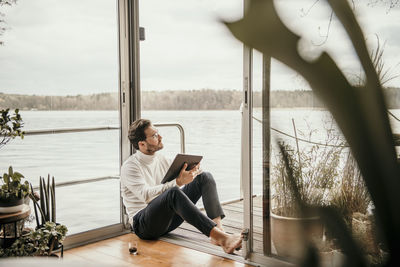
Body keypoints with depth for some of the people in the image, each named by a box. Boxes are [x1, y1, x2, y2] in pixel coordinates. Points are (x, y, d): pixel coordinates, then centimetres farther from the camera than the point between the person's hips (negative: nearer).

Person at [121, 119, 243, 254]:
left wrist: (191, 173, -9)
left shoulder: (162, 160, 14)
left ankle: (219, 228, -28)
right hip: (143, 225, -7)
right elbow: (146, 195, -25)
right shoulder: (130, 166, -10)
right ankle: (221, 238, -45)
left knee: (205, 177, -7)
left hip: (169, 217, 7)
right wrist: (178, 182, -35)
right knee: (173, 192, -39)